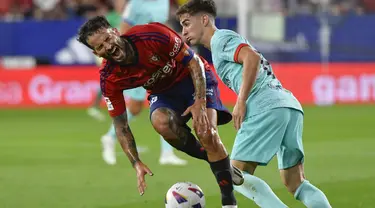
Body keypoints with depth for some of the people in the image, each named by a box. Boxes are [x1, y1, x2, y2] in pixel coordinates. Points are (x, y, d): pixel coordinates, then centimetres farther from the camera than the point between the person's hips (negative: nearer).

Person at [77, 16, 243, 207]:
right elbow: (120, 125, -12)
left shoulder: (152, 36, -31)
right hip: (163, 91, 2)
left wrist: (200, 102, -31)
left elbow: (194, 62, -20)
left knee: (206, 132, -26)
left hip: (193, 78, -2)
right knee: (161, 122, -33)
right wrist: (136, 163, -22)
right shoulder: (109, 80, -22)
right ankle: (219, 161, -10)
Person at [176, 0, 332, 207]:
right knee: (296, 183, 9)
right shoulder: (227, 41, 33)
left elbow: (252, 58, -13)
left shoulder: (220, 38, 5)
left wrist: (240, 102, -12)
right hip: (291, 106, 9)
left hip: (266, 108, -9)